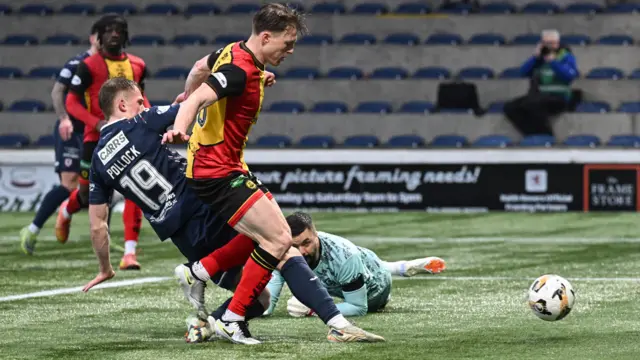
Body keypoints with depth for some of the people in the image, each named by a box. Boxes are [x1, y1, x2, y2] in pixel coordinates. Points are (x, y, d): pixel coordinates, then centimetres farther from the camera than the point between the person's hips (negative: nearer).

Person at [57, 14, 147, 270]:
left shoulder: (137, 66, 7)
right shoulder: (89, 66, -8)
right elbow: (72, 102, -8)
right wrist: (98, 123, -21)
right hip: (97, 138, -3)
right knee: (89, 195, 11)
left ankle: (130, 253, -14)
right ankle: (66, 211, 49)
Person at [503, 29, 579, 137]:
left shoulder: (566, 56, 2)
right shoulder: (539, 56, 18)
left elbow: (570, 75, -16)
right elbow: (523, 72, 10)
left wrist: (553, 62, -15)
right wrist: (535, 57, -1)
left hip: (557, 97, -7)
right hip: (538, 95, 7)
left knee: (530, 104, -36)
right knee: (510, 107, -16)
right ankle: (534, 135, -21)